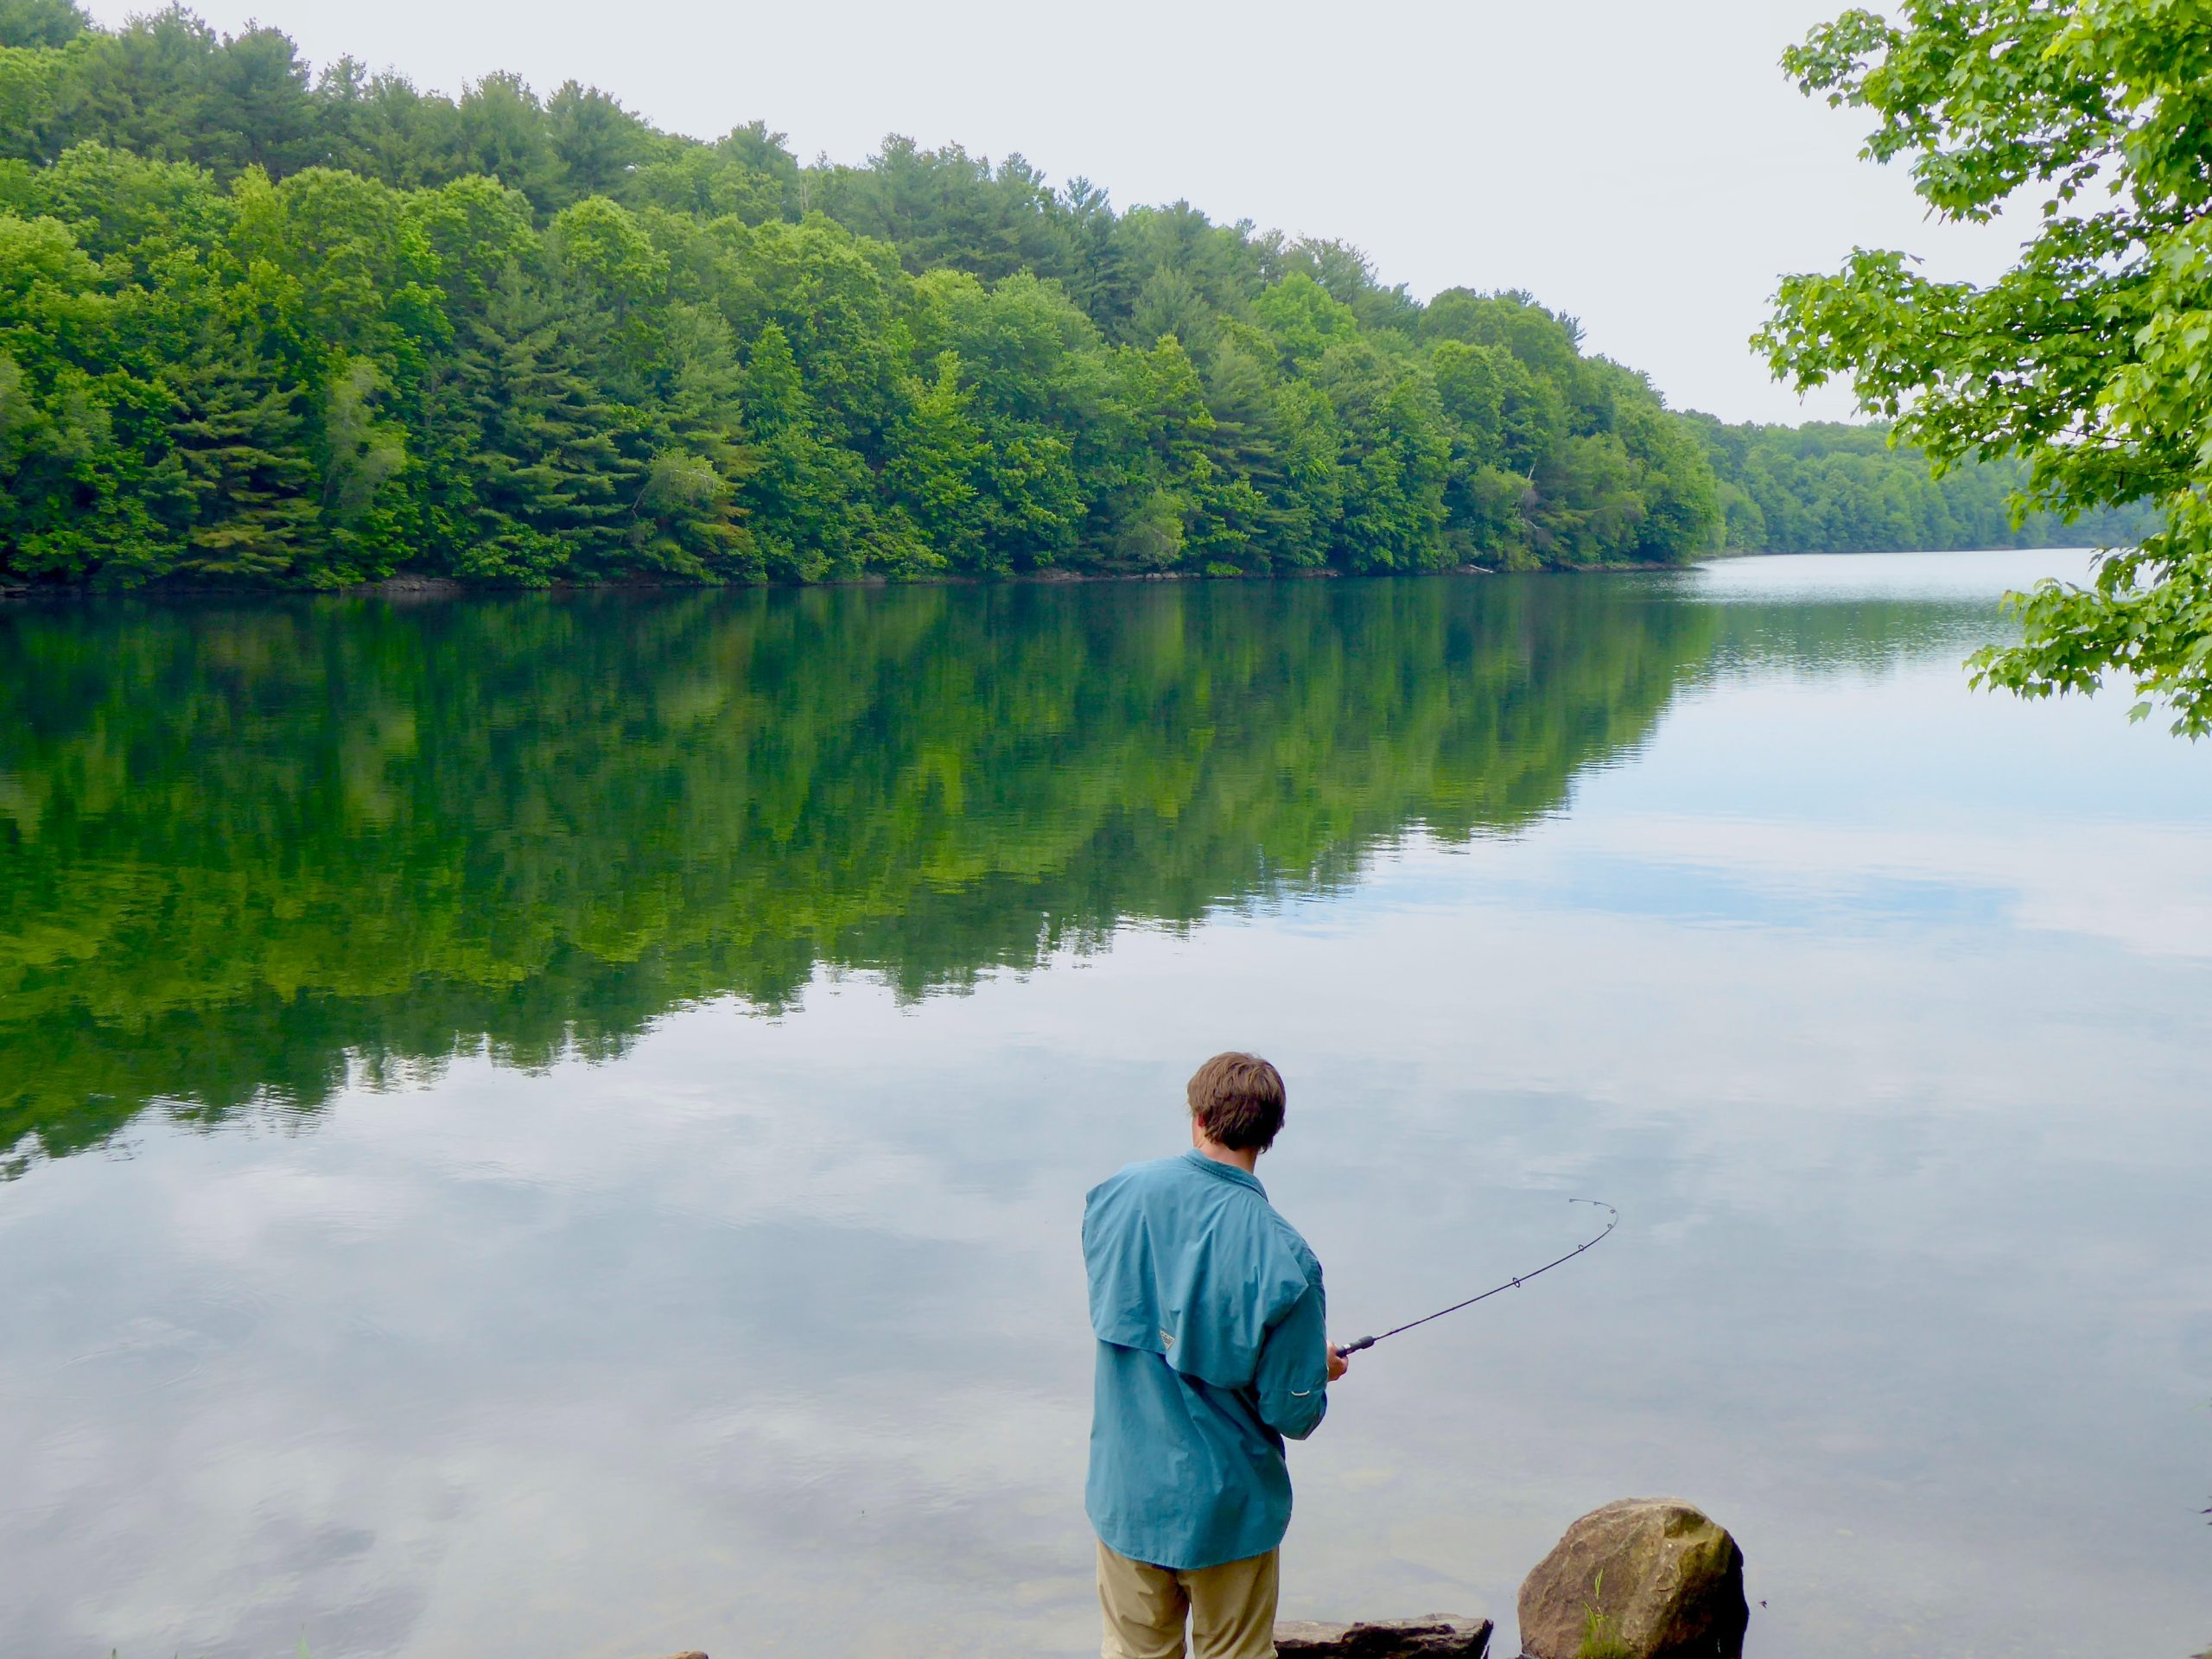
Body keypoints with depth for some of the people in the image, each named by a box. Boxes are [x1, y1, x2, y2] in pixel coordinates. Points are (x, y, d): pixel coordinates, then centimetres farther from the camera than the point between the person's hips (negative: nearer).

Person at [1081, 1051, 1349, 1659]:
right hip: (1227, 1507, -3)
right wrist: (1321, 1371, 6)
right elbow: (1294, 1415, -16)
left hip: (1125, 1491, 3)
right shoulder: (1283, 1258, -23)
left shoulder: (1116, 1195, -11)